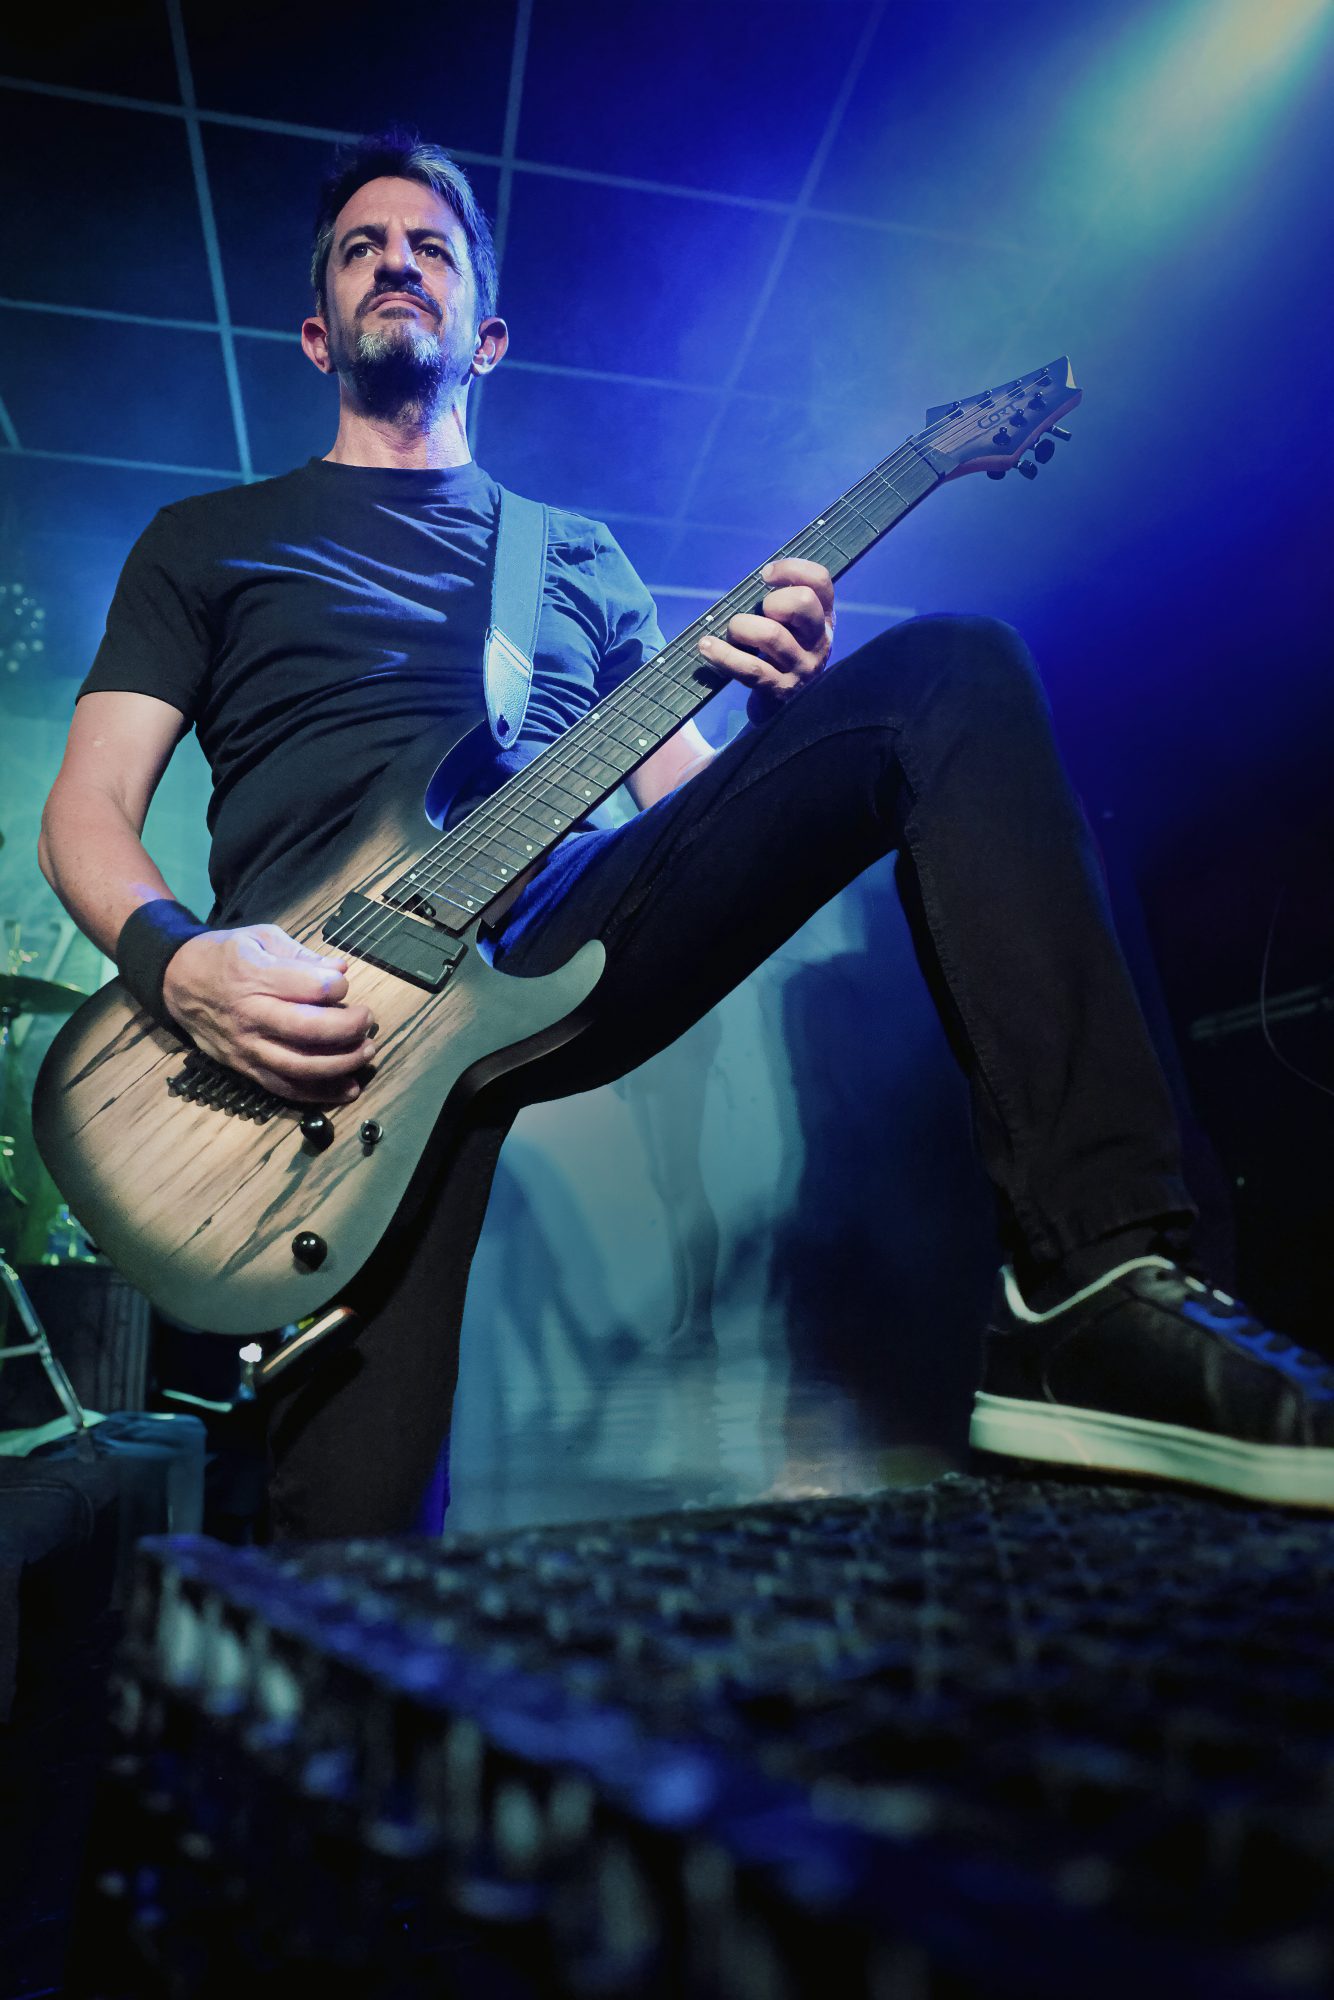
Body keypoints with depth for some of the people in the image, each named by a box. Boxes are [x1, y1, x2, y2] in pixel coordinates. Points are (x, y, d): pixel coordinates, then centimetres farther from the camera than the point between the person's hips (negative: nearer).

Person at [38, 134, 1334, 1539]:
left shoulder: (581, 557, 28)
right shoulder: (207, 538, 23)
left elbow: (684, 791, 19)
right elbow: (89, 806, 13)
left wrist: (781, 714, -5)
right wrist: (177, 960, -10)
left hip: (573, 927, 2)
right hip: (324, 1001, -1)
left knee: (953, 673, -16)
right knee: (353, 1524, -19)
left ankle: (1094, 1292, -25)